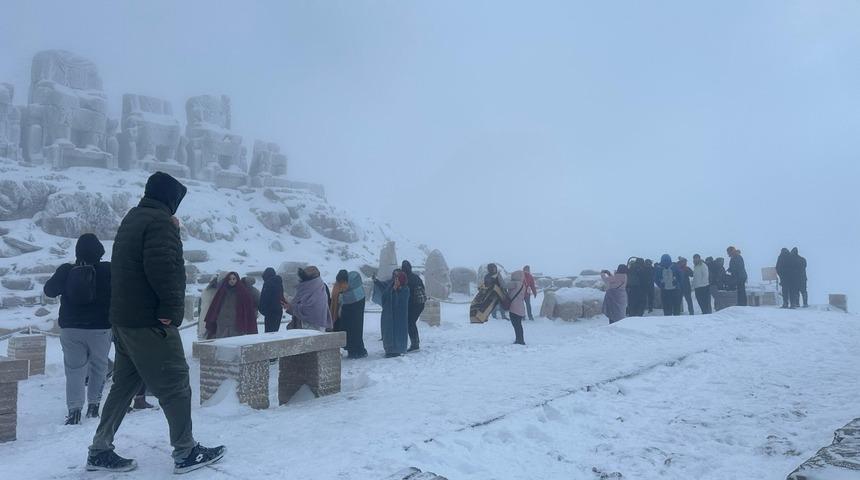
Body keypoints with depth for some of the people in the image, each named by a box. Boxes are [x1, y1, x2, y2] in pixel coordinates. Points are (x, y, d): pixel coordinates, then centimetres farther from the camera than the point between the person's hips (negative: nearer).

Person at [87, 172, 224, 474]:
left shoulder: (132, 218, 17)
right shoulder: (160, 221, -14)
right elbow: (162, 267, -26)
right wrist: (173, 305, -16)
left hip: (123, 319, 10)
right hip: (150, 322, -10)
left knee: (124, 384, 16)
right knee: (175, 385, -1)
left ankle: (100, 451, 22)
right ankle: (186, 453, 6)